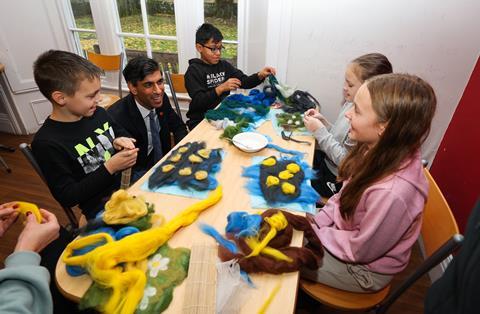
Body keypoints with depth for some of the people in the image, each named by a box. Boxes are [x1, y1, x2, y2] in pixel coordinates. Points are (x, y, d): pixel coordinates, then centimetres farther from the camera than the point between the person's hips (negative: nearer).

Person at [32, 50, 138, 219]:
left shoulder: (98, 113, 0)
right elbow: (67, 197, -13)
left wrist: (120, 142, -5)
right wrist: (110, 167, -20)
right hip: (103, 208, -6)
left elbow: (124, 135, 19)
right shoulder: (46, 143, -15)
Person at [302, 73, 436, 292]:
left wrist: (315, 231, -14)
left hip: (365, 269, -6)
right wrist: (317, 221, -7)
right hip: (348, 232, 6)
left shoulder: (392, 192, -40)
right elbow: (345, 196, 0)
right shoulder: (382, 152, -17)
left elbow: (359, 250, -24)